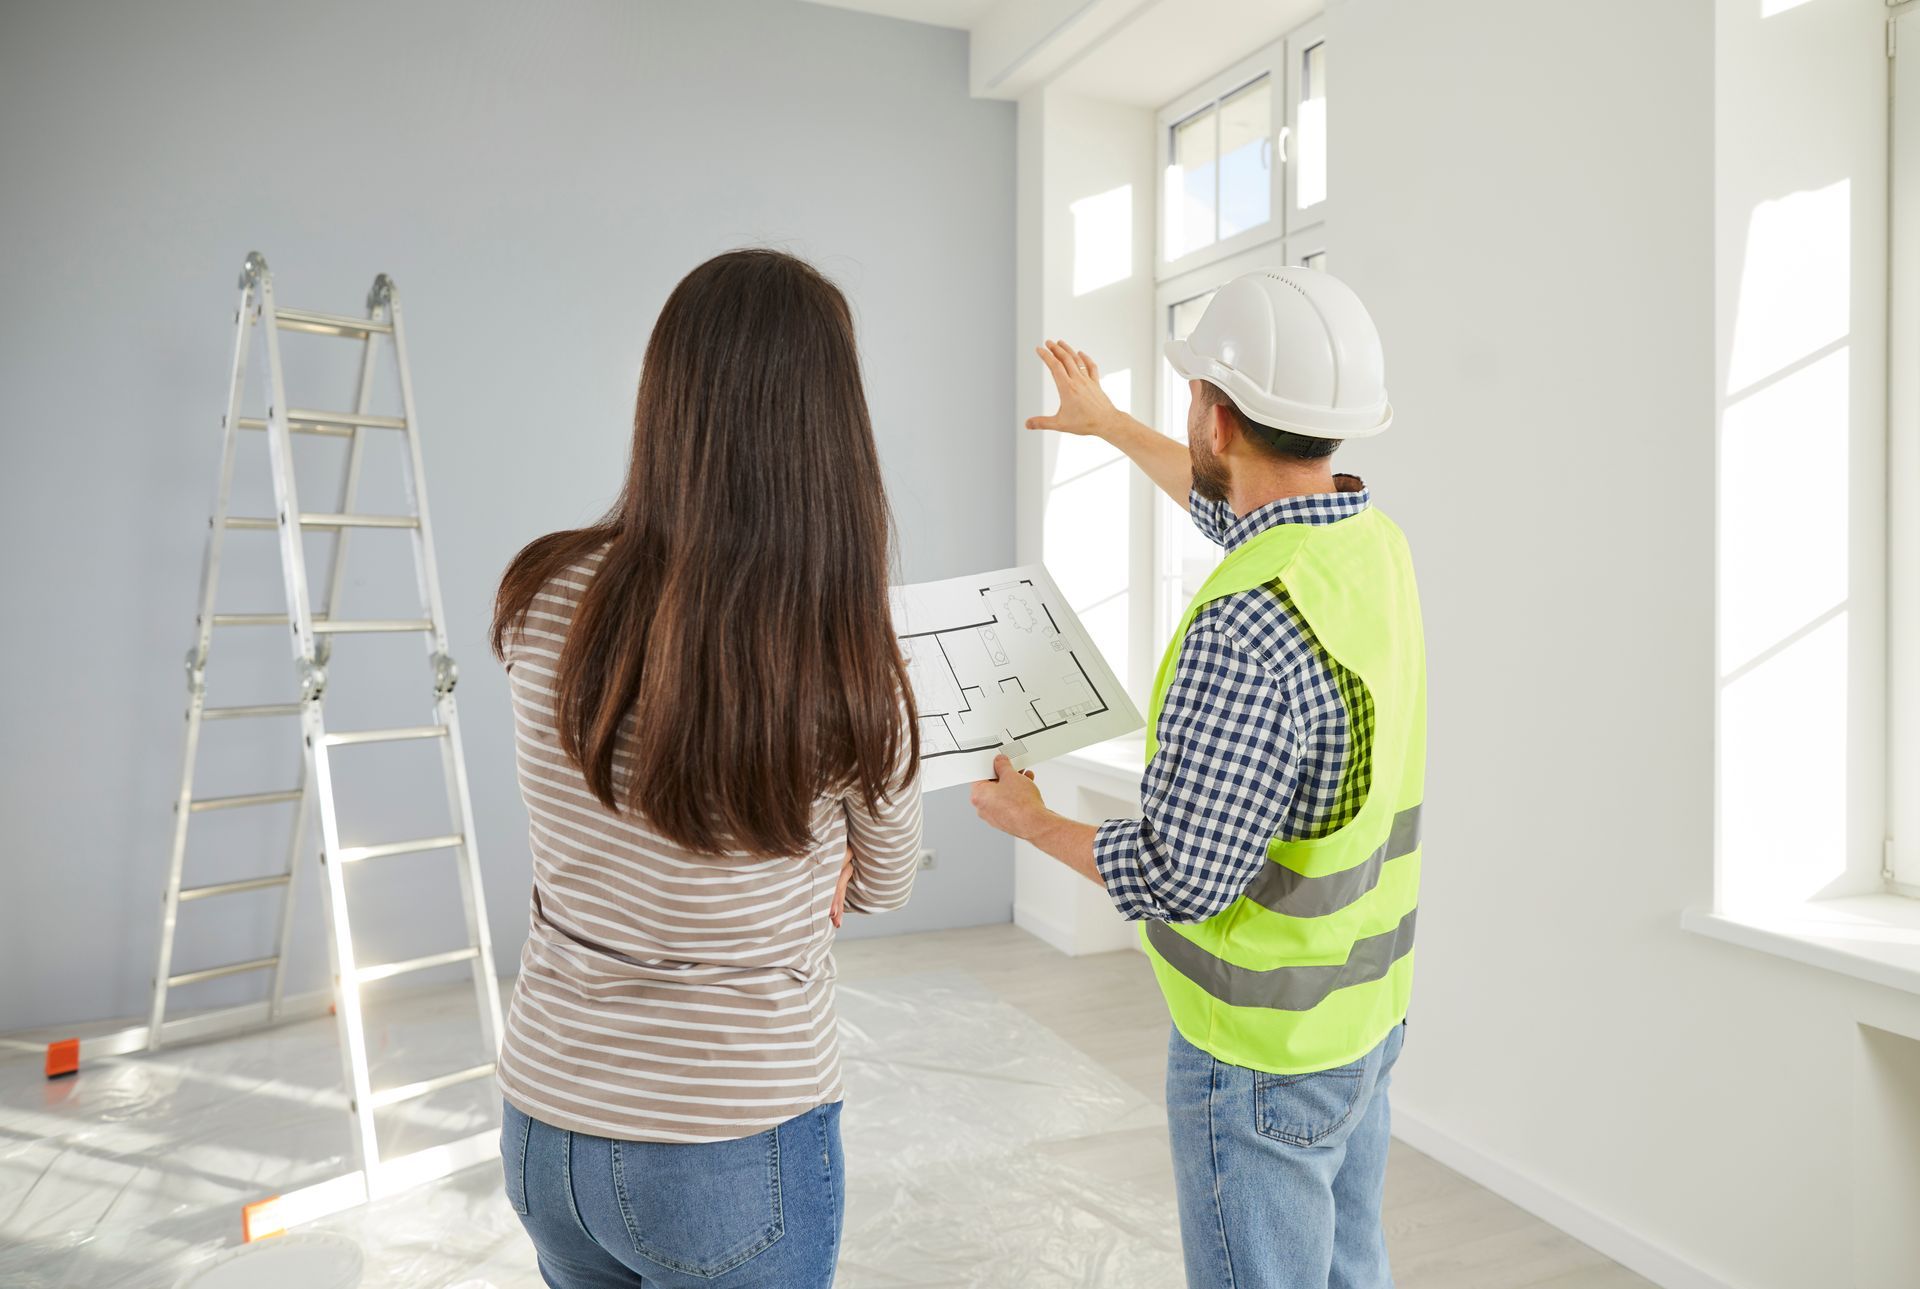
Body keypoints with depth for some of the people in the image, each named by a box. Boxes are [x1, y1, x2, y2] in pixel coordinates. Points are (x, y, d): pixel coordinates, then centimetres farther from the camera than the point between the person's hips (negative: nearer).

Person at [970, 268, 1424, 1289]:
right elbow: (1228, 504, 19)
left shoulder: (1250, 626, -32)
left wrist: (1029, 822, -9)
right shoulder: (1376, 542, -3)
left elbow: (1176, 879, -27)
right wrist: (1106, 422, 32)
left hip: (1261, 1048, -8)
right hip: (1366, 1008, 8)